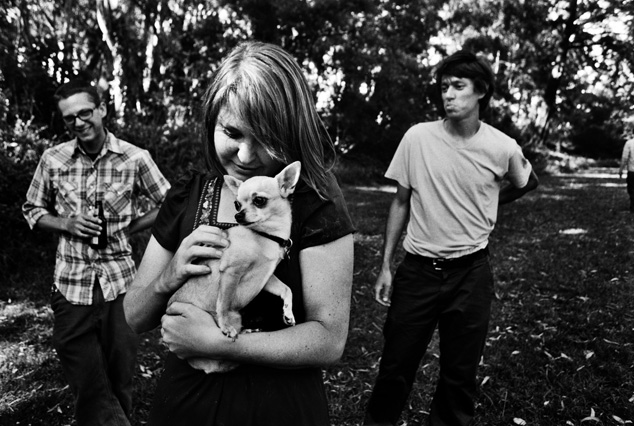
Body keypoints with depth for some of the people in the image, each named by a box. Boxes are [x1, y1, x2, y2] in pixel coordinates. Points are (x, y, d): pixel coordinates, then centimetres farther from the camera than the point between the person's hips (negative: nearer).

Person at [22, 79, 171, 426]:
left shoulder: (135, 159, -5)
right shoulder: (52, 160, 1)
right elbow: (32, 210, 12)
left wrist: (128, 227, -6)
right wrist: (67, 223, -6)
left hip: (120, 283, -1)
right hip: (71, 285, 1)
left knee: (120, 381, 13)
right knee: (86, 383, 8)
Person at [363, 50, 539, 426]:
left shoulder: (503, 148, -7)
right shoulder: (417, 137, -8)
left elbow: (528, 184, 17)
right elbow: (401, 202, 1)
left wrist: (483, 206, 9)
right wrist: (386, 266, 0)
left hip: (471, 273, 1)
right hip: (417, 269, 0)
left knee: (461, 374, 13)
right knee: (395, 367, 9)